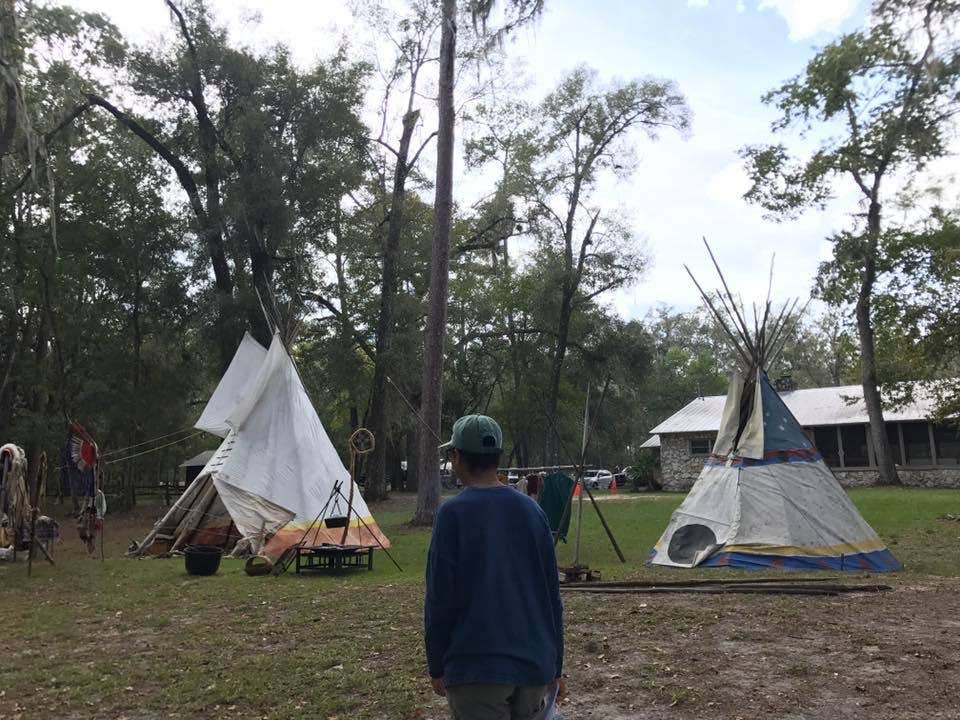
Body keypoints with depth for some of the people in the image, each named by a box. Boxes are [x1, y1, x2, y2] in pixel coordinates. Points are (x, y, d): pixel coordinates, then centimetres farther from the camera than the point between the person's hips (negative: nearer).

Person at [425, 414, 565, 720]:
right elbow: (552, 594, 9)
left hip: (476, 669, -5)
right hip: (536, 665, 5)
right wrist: (556, 667, 17)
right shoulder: (531, 509, 5)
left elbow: (439, 598, -9)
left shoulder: (452, 513, -10)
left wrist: (436, 668, 3)